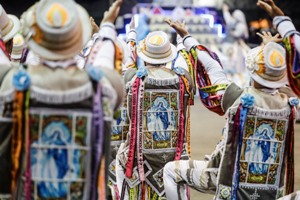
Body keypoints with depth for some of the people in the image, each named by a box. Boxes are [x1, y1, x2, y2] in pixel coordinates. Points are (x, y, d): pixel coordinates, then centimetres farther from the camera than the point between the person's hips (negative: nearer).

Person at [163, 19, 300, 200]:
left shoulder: (238, 99, -19)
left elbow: (212, 68, -5)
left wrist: (186, 36, 11)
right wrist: (274, 47, 31)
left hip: (230, 179, -4)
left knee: (171, 170, 12)